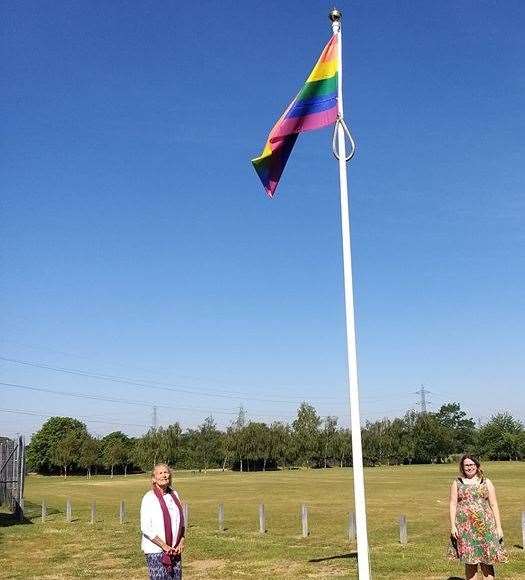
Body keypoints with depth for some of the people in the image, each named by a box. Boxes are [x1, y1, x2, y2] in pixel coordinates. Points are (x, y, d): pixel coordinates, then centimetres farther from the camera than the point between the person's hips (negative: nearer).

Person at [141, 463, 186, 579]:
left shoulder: (174, 495, 7)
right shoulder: (149, 497, -10)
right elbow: (145, 528, -14)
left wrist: (182, 542, 3)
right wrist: (164, 545, -15)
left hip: (174, 550, 5)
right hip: (155, 550, -5)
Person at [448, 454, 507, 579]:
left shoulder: (486, 482, 9)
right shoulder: (457, 483, 9)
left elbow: (494, 505, 8)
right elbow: (453, 504, 5)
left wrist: (498, 526, 1)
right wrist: (453, 526, -4)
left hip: (485, 526, 0)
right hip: (465, 527, 0)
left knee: (486, 561, -1)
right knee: (469, 561, 3)